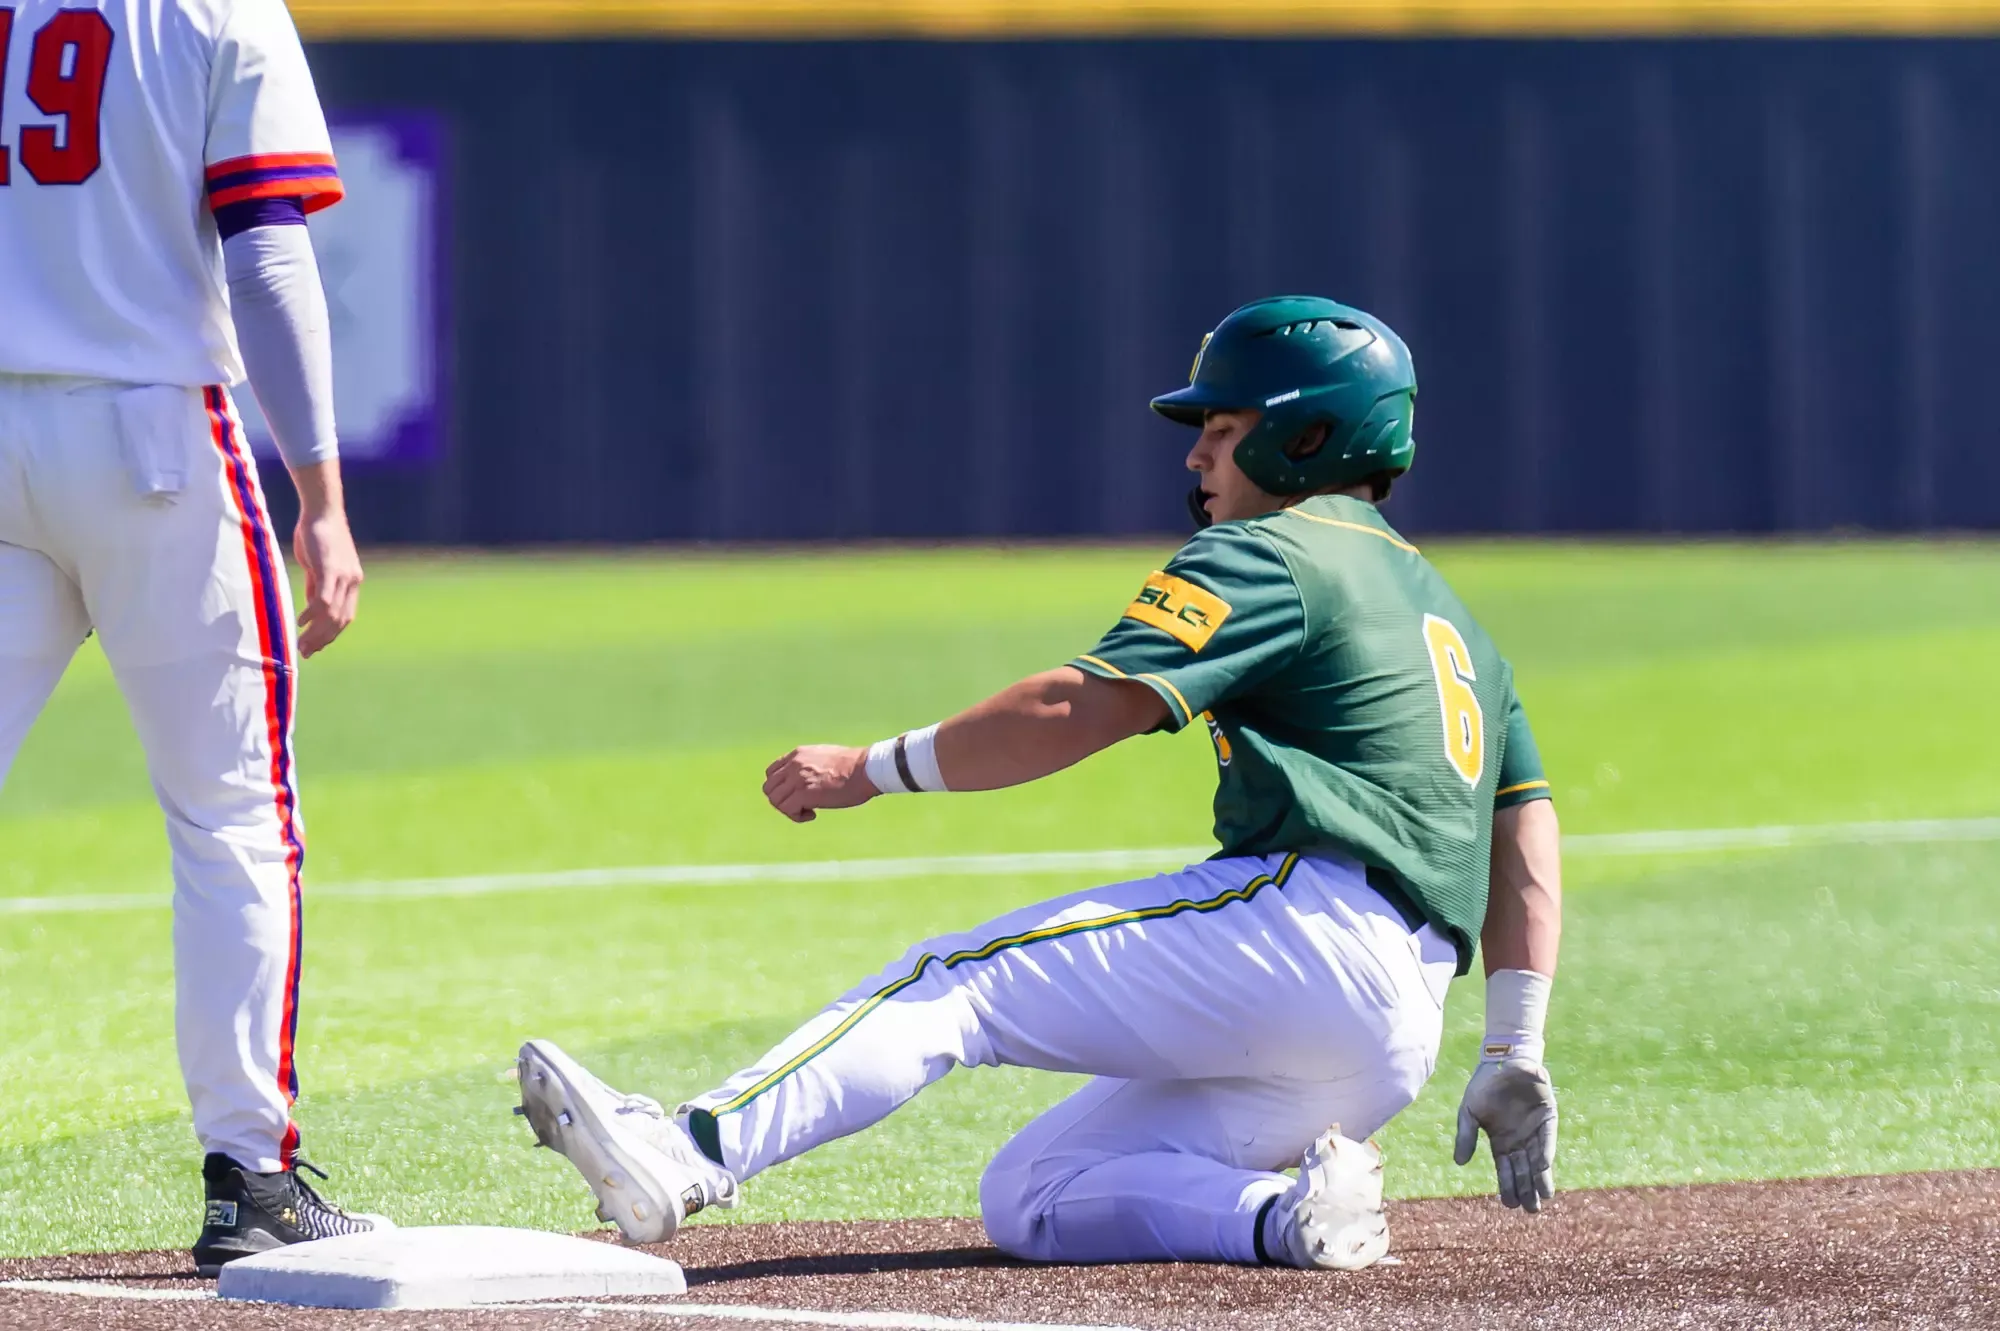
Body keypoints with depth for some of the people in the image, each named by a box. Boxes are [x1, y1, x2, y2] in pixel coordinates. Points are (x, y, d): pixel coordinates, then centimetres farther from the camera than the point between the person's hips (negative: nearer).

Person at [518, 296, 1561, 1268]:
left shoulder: (1270, 554, 2)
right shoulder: (1448, 614, 31)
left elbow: (1082, 710, -11)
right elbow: (1527, 829, 22)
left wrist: (875, 769, -5)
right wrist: (1515, 1058, 17)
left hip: (1302, 917, -9)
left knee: (956, 981, -15)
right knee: (1028, 1195, 9)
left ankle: (690, 1155, -35)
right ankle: (1287, 1213, -13)